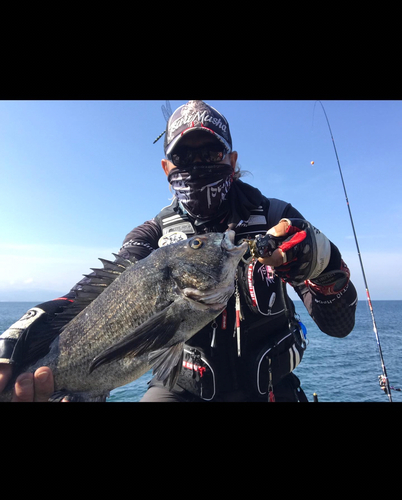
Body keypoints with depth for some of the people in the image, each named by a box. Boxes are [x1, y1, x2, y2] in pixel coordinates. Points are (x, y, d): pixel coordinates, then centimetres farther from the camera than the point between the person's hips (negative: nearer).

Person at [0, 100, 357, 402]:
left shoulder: (277, 221, -9)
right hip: (183, 387, -1)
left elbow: (339, 325, -13)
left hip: (268, 387, 3)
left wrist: (321, 262, -34)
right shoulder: (155, 235, -6)